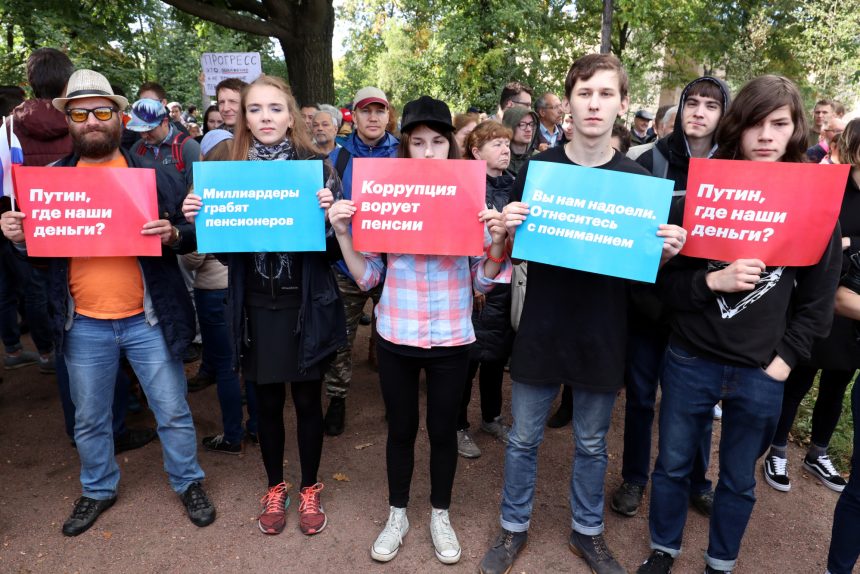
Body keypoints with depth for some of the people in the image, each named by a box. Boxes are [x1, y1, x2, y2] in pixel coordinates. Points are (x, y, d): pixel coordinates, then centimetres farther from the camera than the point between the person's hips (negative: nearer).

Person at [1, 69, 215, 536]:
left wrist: (173, 234, -24)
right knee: (89, 419, 19)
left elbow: (194, 234, -2)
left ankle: (188, 483, 31)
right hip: (83, 324, 3)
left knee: (172, 411, 9)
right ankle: (98, 490, 42)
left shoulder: (150, 172, -2)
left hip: (147, 319, -2)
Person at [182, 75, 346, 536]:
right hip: (256, 306, 3)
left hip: (305, 304, -2)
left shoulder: (316, 167, -5)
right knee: (266, 401, 15)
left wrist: (329, 215, -25)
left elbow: (335, 247, -6)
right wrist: (197, 220, -11)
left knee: (306, 399, 11)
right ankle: (274, 488, 37)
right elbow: (224, 248, 7)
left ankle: (309, 489, 33)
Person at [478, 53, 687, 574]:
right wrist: (507, 227, -20)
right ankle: (515, 528, 35)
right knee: (524, 439, 13)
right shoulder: (537, 167, -3)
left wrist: (667, 251, -17)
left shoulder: (638, 178, -2)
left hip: (604, 333, 1)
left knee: (592, 444, 17)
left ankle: (588, 531, 39)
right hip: (542, 329, 0)